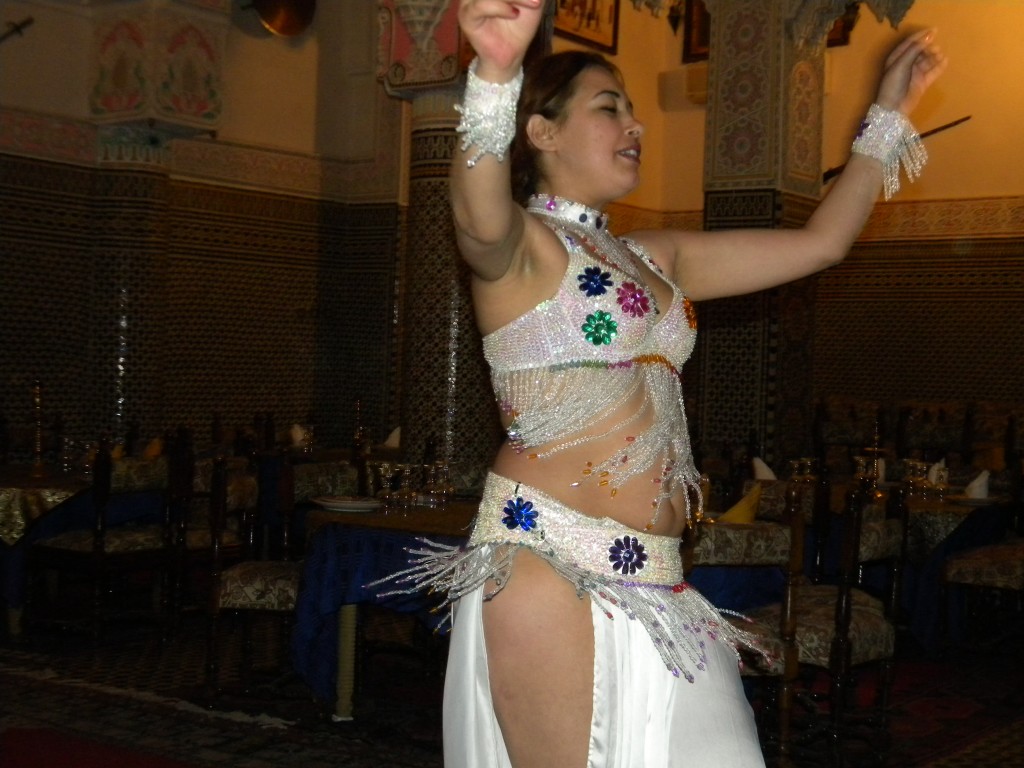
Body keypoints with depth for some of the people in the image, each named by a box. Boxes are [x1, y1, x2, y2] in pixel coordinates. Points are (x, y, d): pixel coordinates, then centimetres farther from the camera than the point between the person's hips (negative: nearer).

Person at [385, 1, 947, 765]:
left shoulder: (655, 258, 21)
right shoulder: (518, 243, -2)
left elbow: (820, 242, 24)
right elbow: (481, 213, -28)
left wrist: (890, 113, 24)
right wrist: (496, 74, -47)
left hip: (650, 583, 7)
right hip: (550, 562, -7)